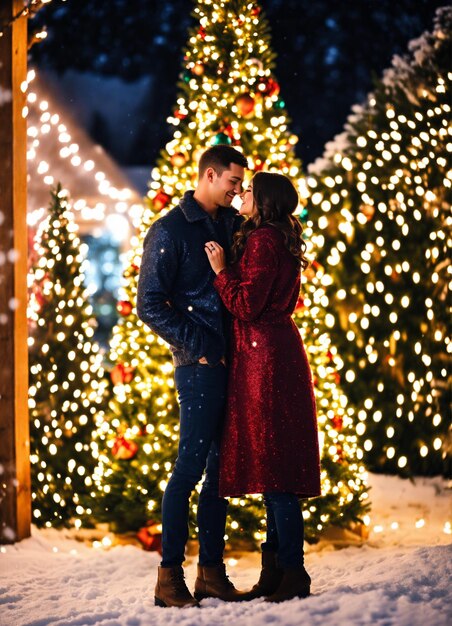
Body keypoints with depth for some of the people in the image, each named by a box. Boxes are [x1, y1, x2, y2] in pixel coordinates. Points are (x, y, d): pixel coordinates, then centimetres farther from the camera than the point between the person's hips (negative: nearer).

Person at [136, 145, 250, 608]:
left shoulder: (231, 224, 15)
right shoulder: (170, 231, -5)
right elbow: (150, 304, -9)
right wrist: (197, 345, -12)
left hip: (232, 362, 7)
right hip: (200, 364, -7)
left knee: (222, 467, 9)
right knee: (191, 464, -7)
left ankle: (212, 571, 15)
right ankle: (170, 575, -1)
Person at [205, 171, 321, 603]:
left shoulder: (262, 241, -13)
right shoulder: (280, 241, 18)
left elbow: (246, 305, -17)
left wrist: (221, 270, -7)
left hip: (264, 357, -10)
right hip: (276, 354, 10)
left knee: (272, 465, -9)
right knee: (273, 465, 11)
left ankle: (292, 573, -7)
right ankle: (276, 571, 14)